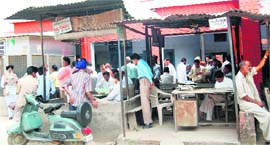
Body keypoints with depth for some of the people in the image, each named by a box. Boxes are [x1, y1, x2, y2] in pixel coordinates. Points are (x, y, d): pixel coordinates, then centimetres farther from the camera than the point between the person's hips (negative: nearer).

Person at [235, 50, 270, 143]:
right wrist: (256, 102, -15)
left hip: (254, 101, 9)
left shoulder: (249, 73, 8)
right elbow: (242, 95, -19)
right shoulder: (239, 78, -16)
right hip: (246, 103, -9)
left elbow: (260, 66, 18)